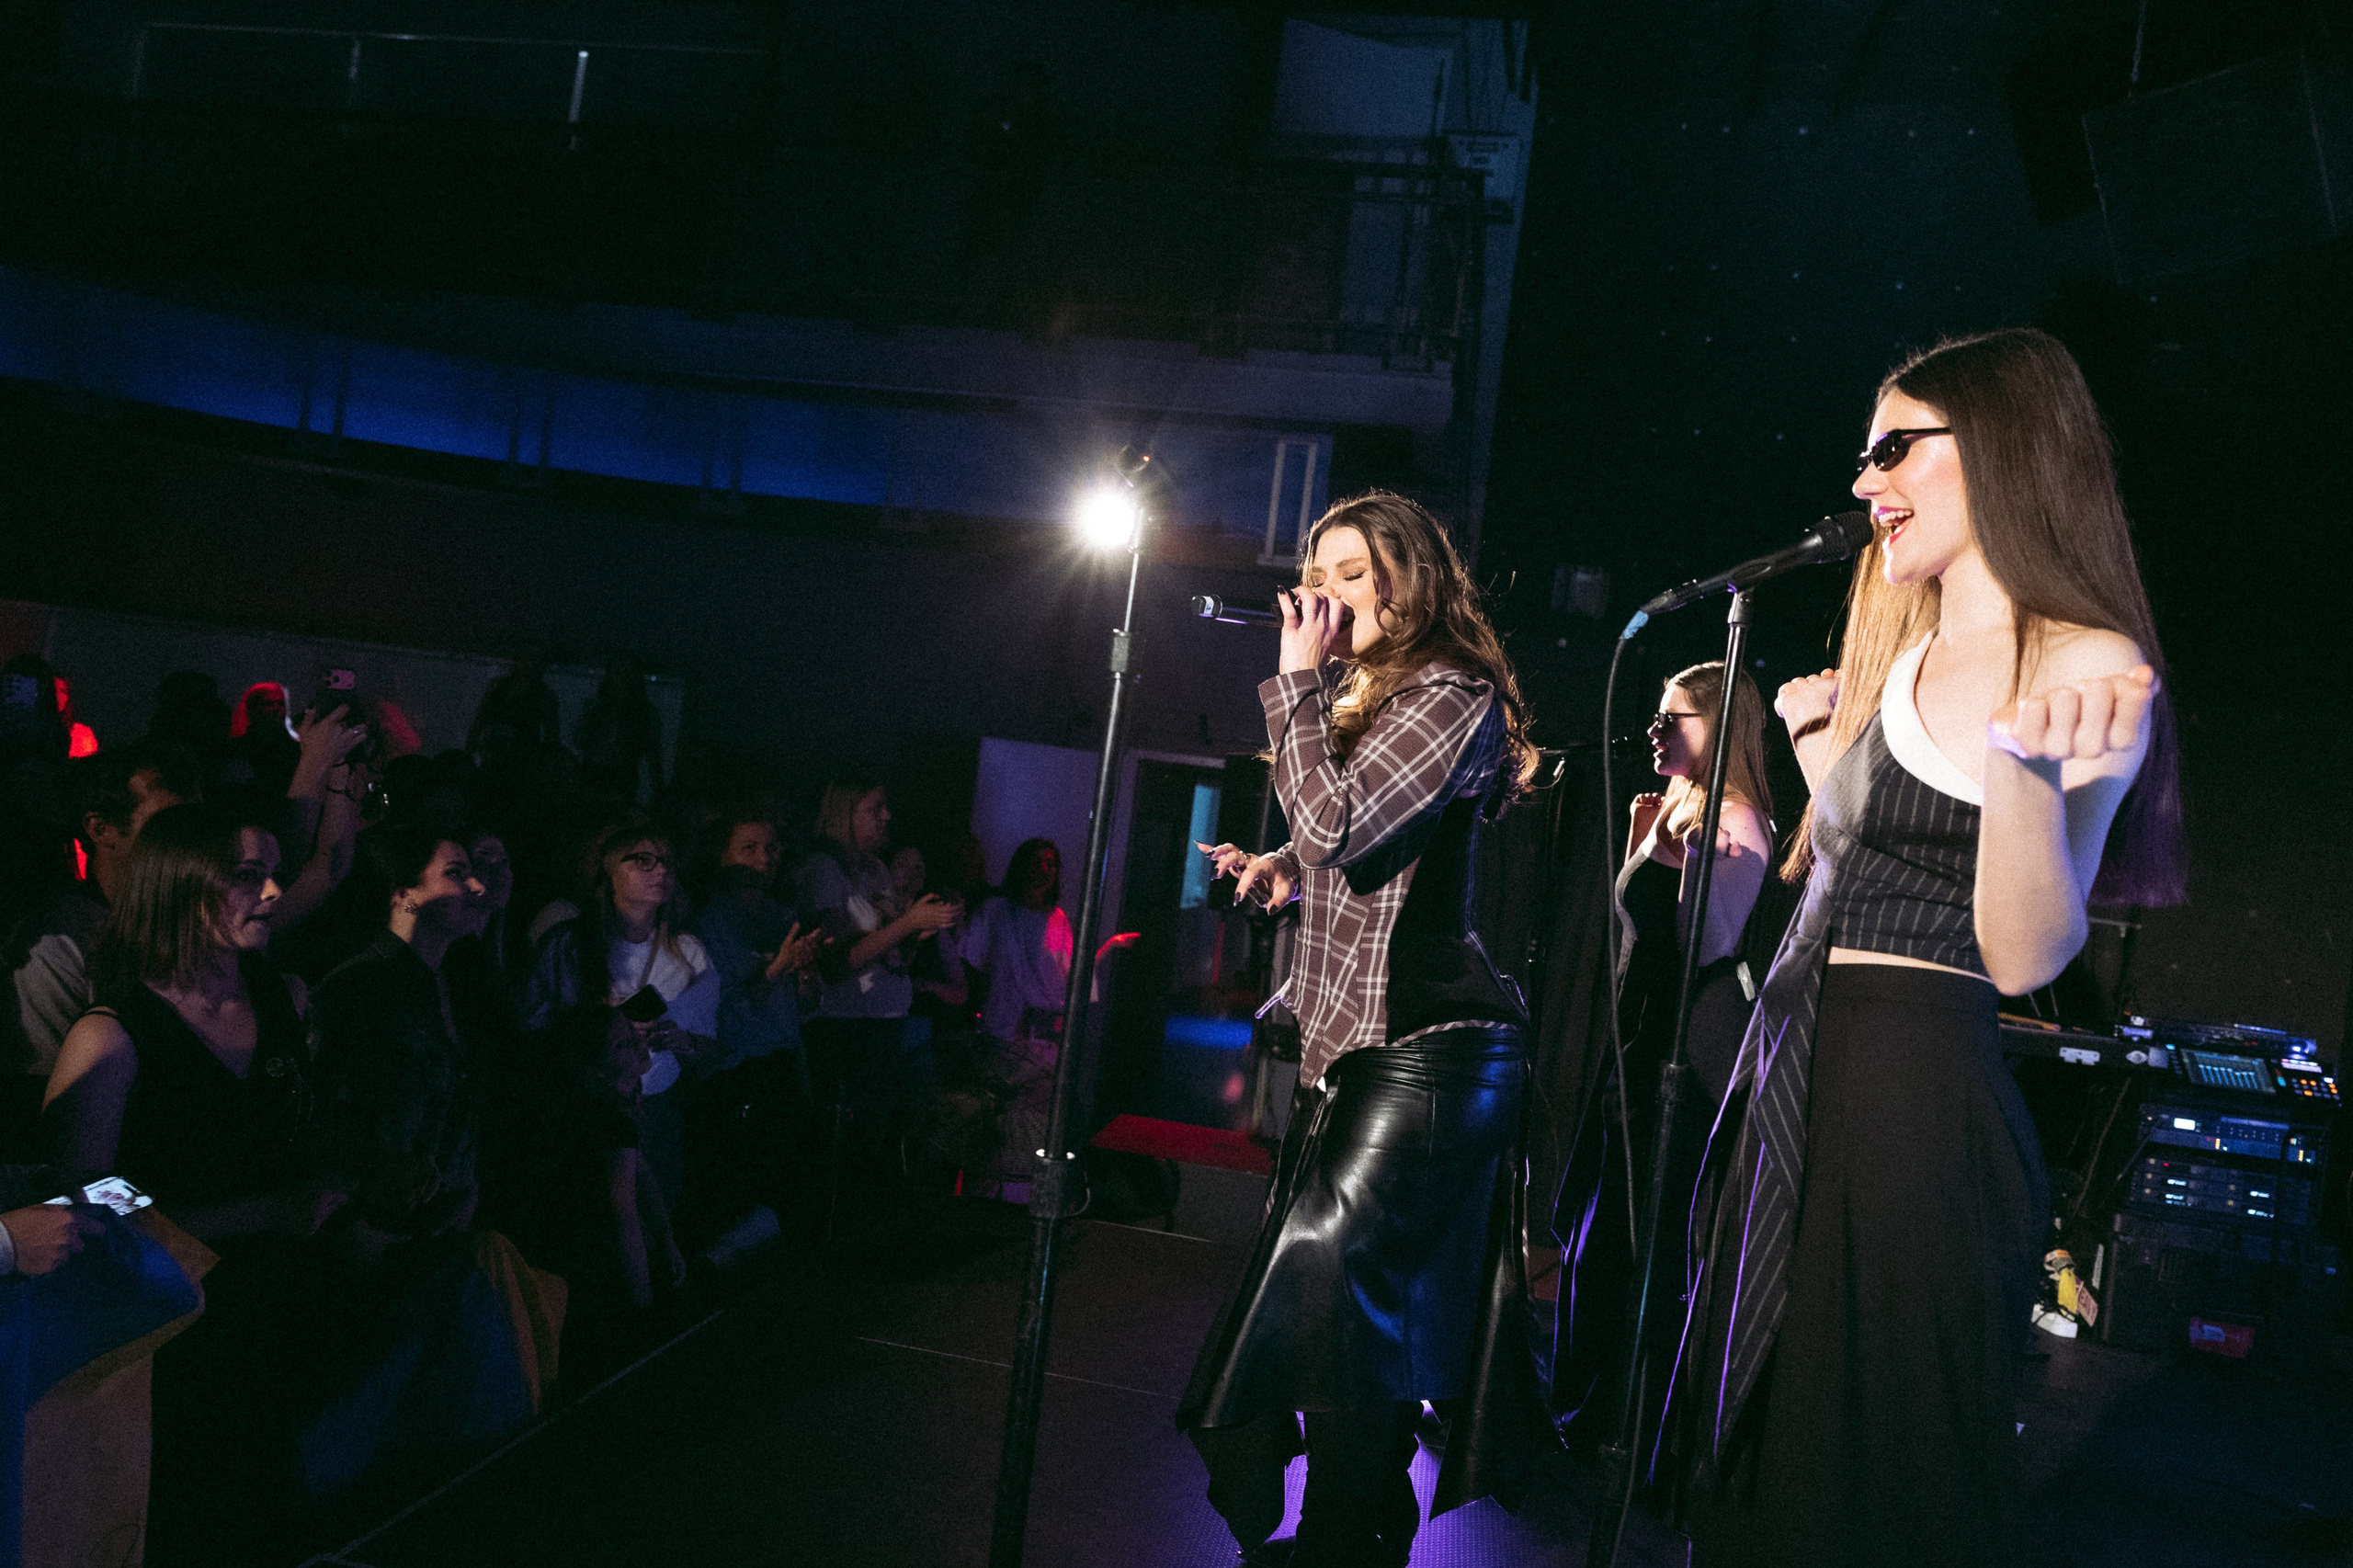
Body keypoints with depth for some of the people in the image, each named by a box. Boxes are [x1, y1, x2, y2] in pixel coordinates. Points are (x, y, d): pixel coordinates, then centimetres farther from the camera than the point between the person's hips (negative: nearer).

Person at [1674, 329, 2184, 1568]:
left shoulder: (2088, 670, -11)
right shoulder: (1900, 658, 14)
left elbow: (2024, 956, -21)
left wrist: (2024, 762, -35)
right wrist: (1820, 753, 14)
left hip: (1912, 1088, -8)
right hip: (1796, 1067, 9)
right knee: (1761, 1440, 21)